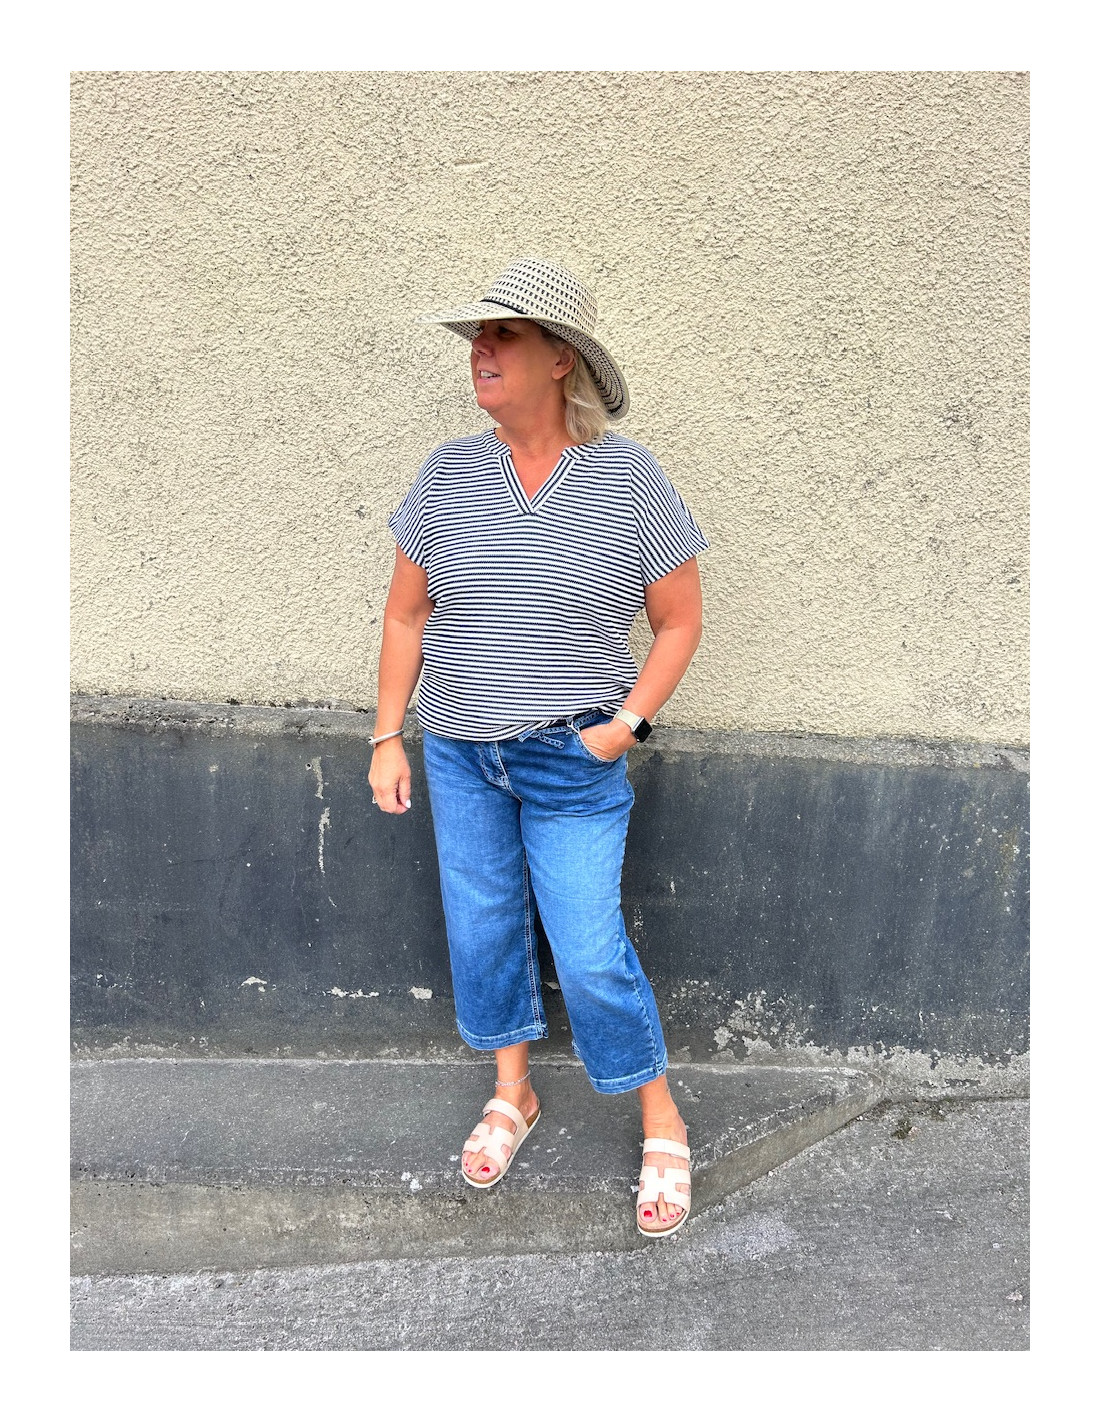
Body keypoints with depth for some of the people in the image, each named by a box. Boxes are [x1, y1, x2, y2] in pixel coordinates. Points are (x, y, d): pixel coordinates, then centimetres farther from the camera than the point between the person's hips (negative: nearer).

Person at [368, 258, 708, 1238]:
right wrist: (388, 738, 5)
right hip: (458, 753, 4)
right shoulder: (448, 473, -1)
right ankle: (512, 1095, 38)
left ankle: (662, 1122, 24)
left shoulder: (630, 476, -8)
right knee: (482, 927, 15)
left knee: (590, 952, -1)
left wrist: (625, 725, -11)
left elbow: (680, 620, -2)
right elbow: (405, 616, 6)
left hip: (575, 763, -3)